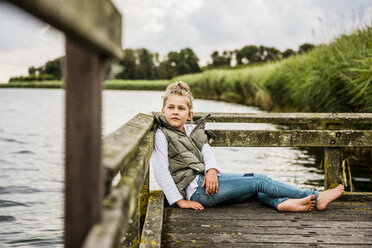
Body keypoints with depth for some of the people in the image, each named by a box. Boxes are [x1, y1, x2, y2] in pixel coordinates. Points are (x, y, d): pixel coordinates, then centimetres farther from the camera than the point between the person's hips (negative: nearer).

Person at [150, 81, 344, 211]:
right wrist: (180, 201, -18)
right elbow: (161, 171, -11)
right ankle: (315, 198, -8)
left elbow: (207, 151, 7)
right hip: (195, 189, -8)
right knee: (258, 182, -11)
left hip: (208, 180, 8)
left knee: (258, 178, -8)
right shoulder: (162, 135, -3)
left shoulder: (193, 130, 20)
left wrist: (211, 170, -17)